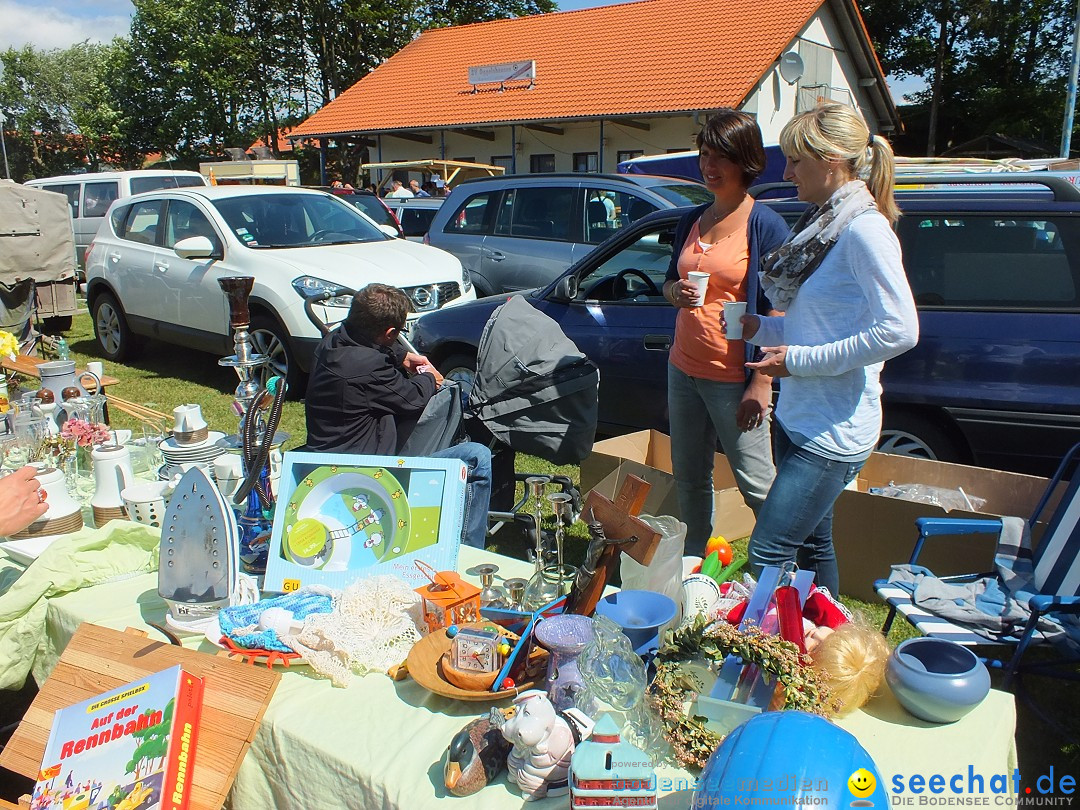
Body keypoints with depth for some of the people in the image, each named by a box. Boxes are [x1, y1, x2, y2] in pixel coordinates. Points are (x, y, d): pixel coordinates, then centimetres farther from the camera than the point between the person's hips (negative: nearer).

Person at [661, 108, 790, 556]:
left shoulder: (765, 225, -10)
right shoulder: (691, 221, 10)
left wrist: (762, 384, -19)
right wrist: (676, 292, -5)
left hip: (733, 379, -7)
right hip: (683, 369, 7)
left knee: (757, 486, 0)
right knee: (689, 478, 15)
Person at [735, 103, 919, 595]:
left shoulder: (864, 228, -15)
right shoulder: (823, 222, 13)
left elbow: (899, 330, -23)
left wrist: (798, 360, -19)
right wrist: (761, 329, 3)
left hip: (835, 429, -9)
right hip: (798, 418, 9)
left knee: (767, 555, -9)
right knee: (812, 547, 18)